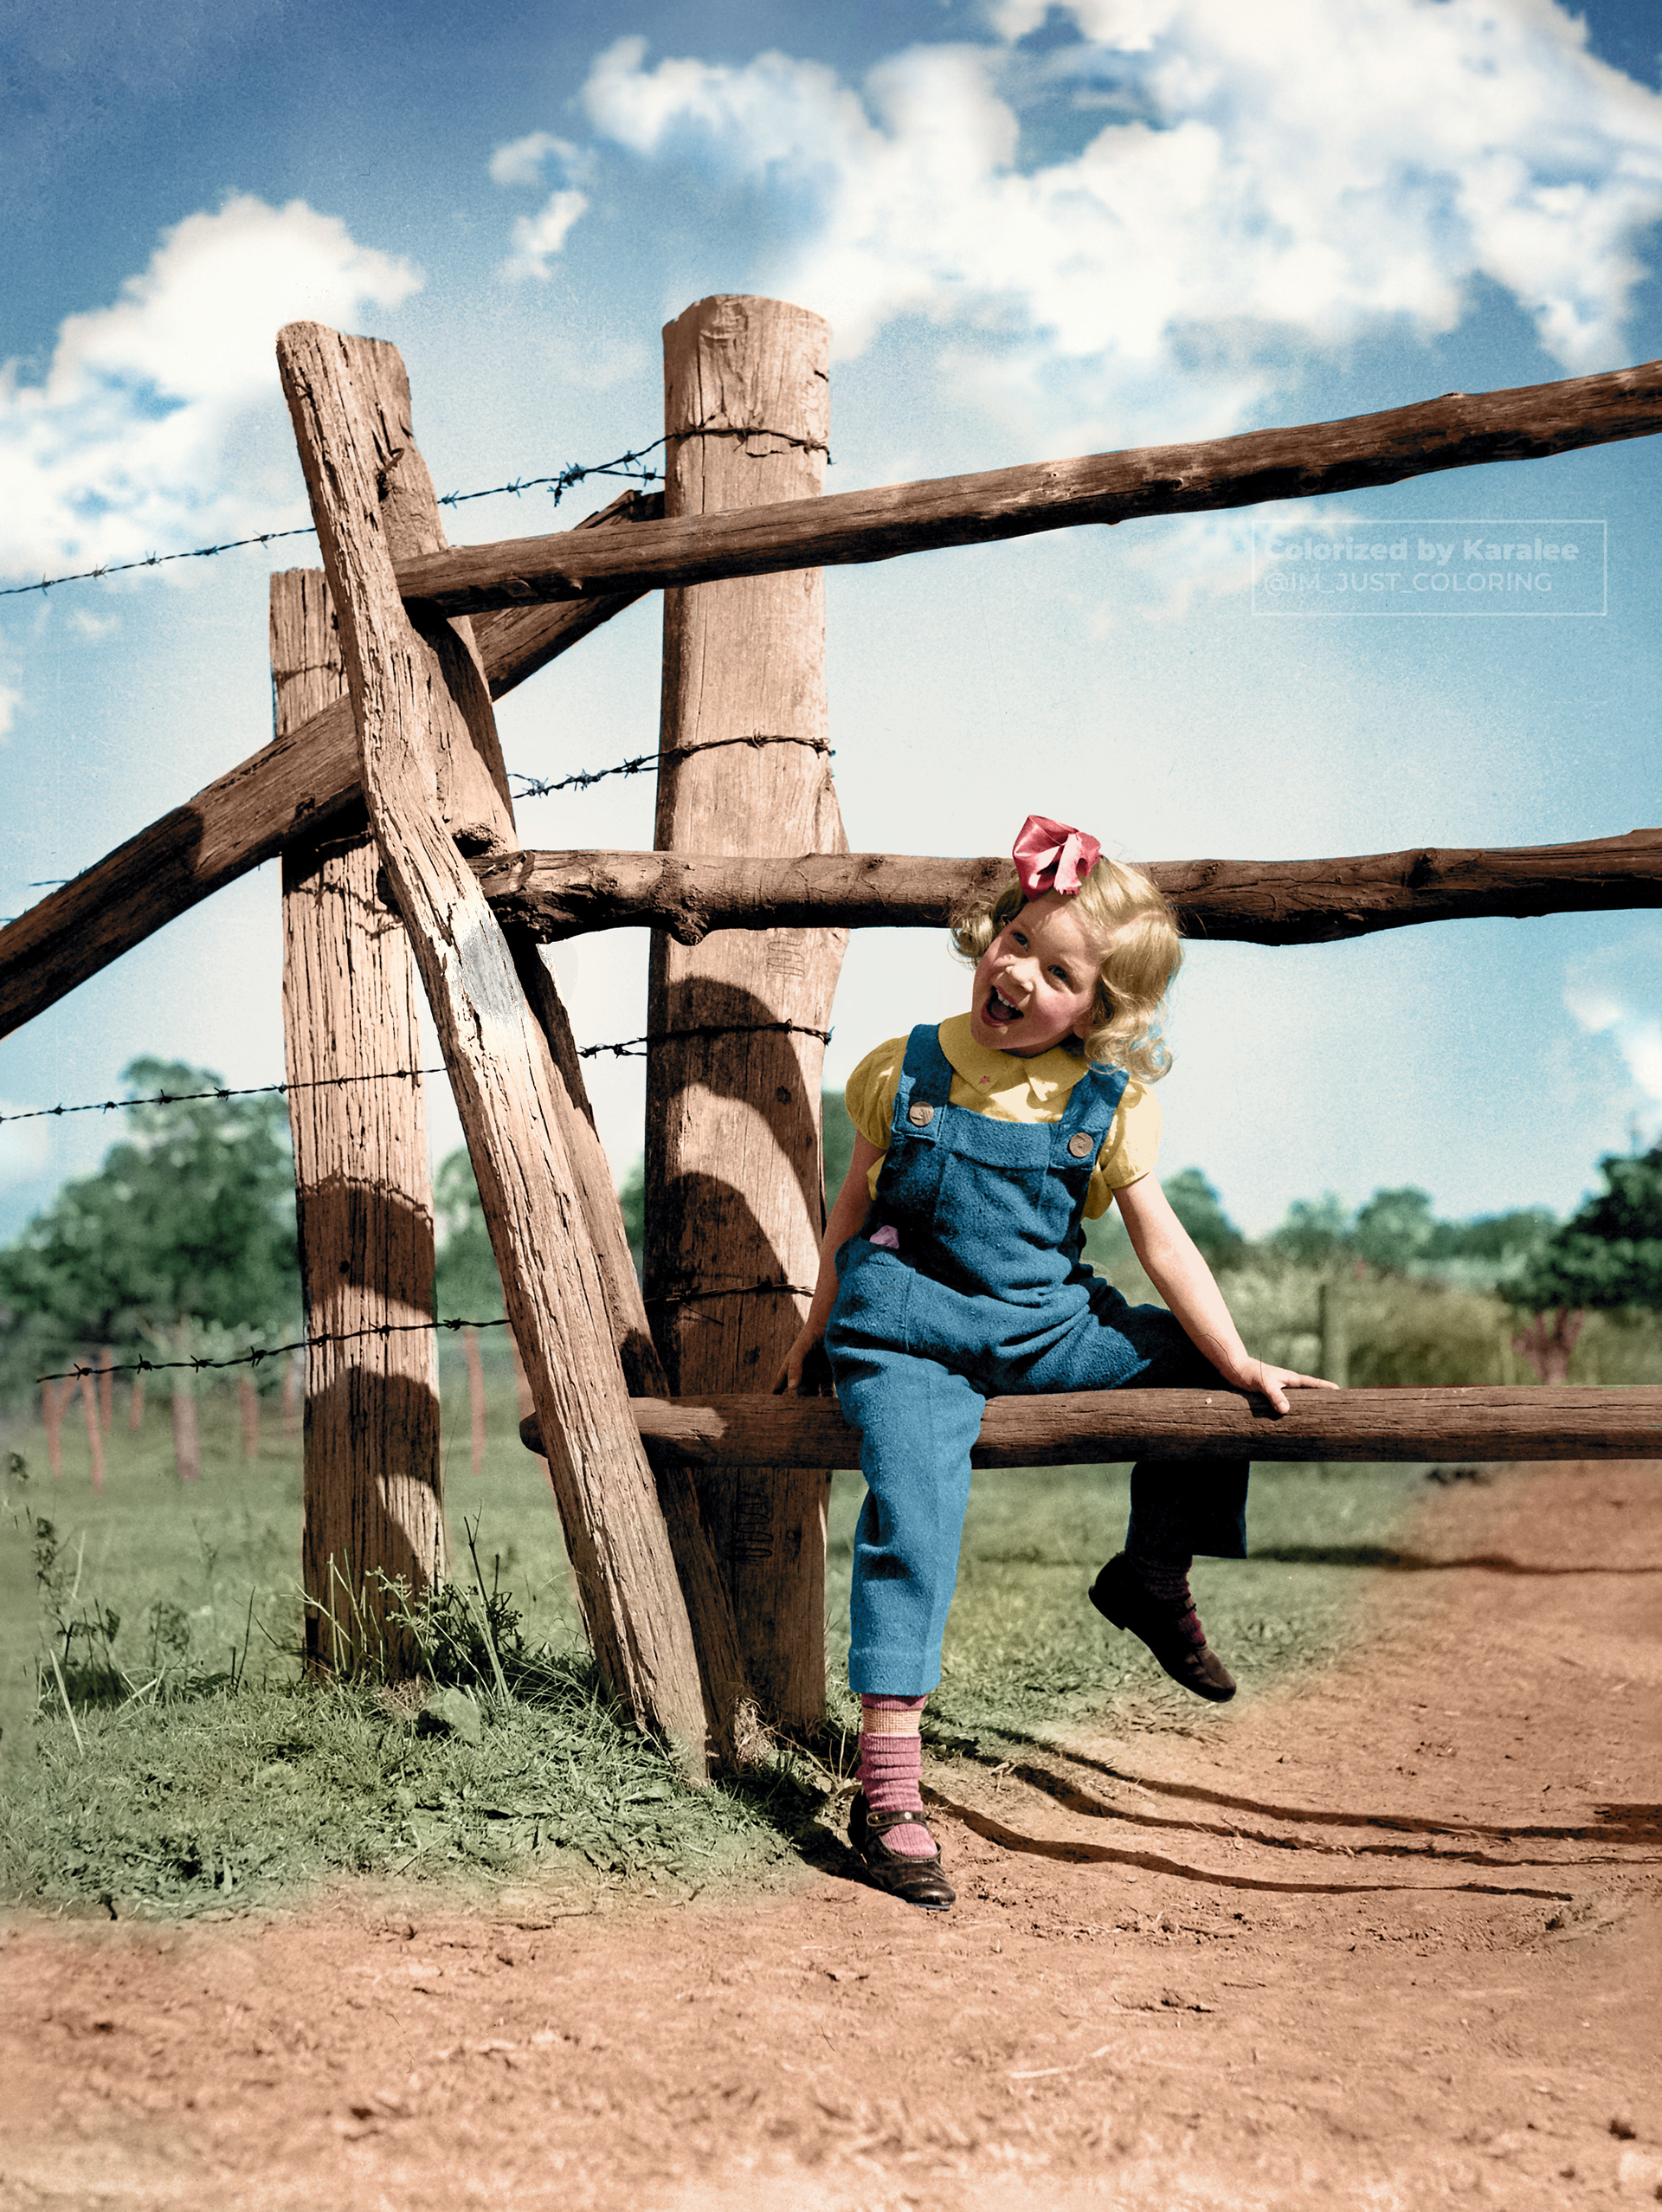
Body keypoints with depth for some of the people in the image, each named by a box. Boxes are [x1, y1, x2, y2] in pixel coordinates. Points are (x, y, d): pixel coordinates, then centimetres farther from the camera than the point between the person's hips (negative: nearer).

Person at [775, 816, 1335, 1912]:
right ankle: (887, 1786, -24)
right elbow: (857, 1203, 9)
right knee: (914, 1514, -23)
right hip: (909, 1329, -3)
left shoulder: (1111, 1101, 0)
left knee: (1197, 1365, -3)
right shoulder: (907, 1070, -3)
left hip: (1046, 1327, 4)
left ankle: (1154, 1574, 21)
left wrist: (1237, 1359, -4)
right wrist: (819, 1331, 14)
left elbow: (1160, 1240, 2)